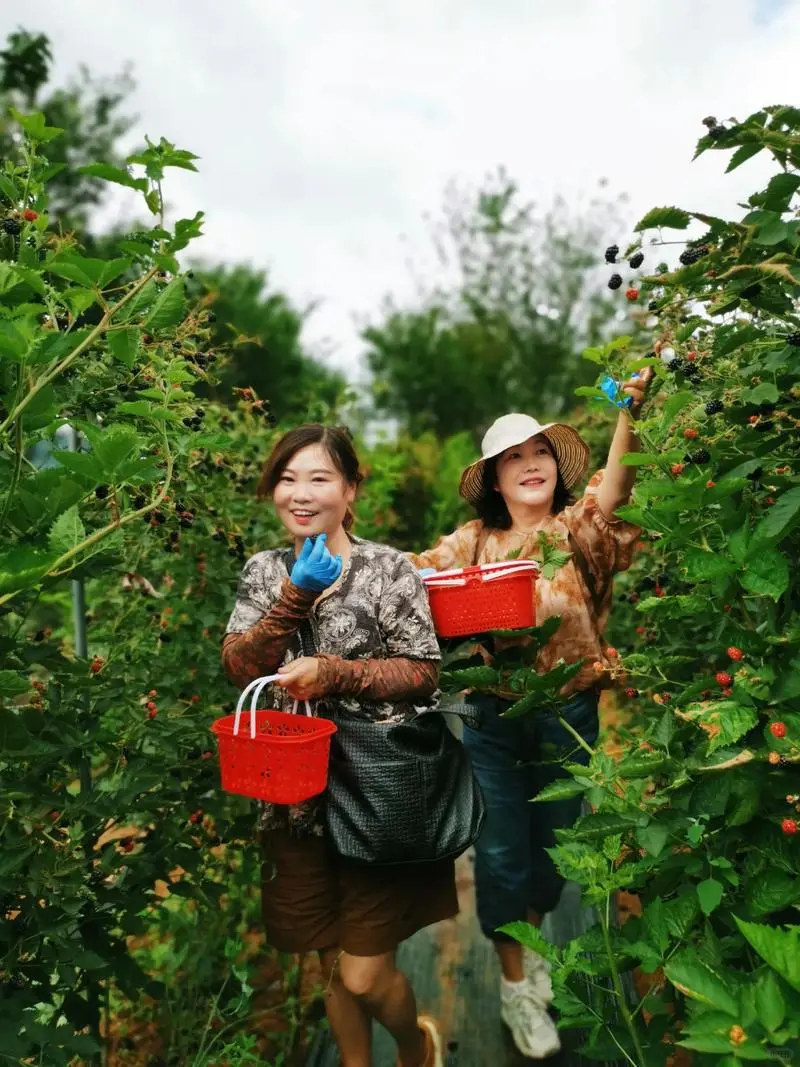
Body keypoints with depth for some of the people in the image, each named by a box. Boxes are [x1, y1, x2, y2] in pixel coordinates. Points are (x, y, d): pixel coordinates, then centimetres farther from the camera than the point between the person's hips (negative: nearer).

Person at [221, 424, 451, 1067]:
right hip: (296, 794, 4)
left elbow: (423, 674, -9)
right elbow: (239, 669, -5)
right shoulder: (263, 571, 5)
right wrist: (296, 596, -17)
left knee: (365, 977, 3)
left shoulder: (389, 568, -8)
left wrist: (335, 674, -23)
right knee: (332, 966, 17)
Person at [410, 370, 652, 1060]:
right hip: (493, 715, 0)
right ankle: (515, 984, 29)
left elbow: (612, 490, -23)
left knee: (551, 841, 18)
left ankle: (531, 942, 47)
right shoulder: (474, 541, 2)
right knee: (501, 852, 6)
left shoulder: (578, 530, -4)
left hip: (567, 715, 0)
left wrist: (630, 412, -37)